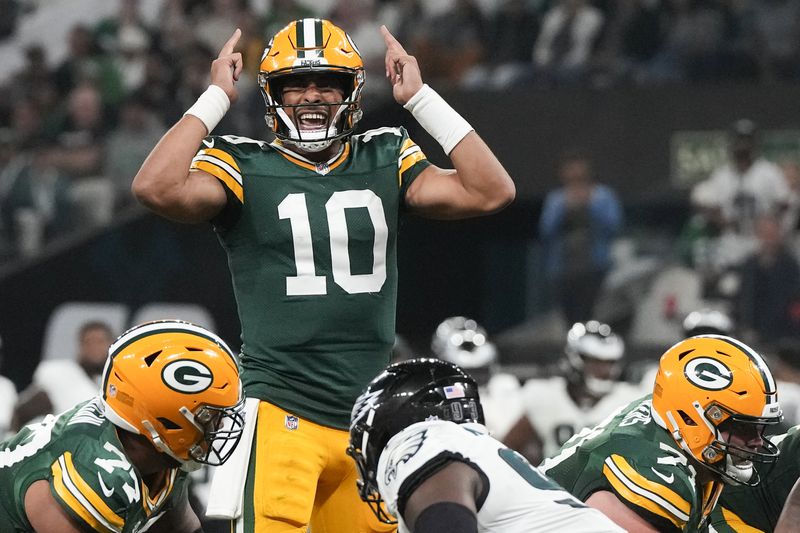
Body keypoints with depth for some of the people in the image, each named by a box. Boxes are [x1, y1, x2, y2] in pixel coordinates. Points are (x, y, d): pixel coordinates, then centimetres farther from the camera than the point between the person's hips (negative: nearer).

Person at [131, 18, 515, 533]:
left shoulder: (384, 162, 11)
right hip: (282, 416, -4)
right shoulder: (244, 167, 1)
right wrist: (216, 98, -9)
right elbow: (157, 188, -18)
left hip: (369, 425, 4)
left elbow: (492, 191, 0)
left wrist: (421, 98, 0)